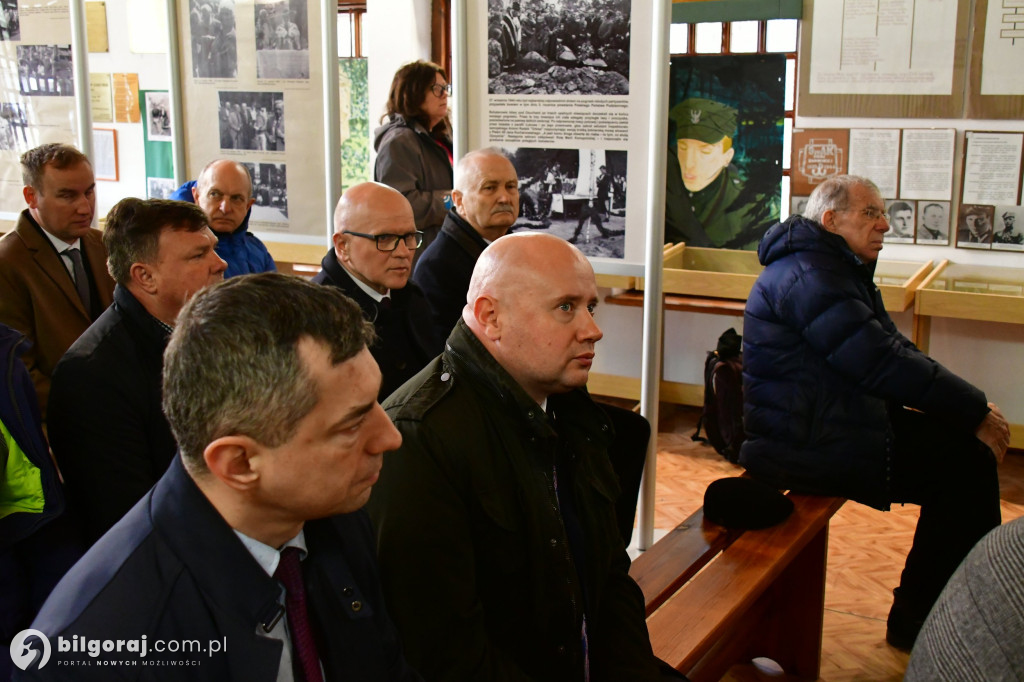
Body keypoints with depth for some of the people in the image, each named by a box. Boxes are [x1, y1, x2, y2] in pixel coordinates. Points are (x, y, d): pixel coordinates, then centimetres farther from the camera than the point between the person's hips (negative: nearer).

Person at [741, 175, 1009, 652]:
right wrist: (975, 410, -13)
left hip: (823, 423, 10)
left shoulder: (843, 269, 18)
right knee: (965, 461, -10)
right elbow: (880, 363, -22)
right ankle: (918, 623, 1)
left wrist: (970, 407, 5)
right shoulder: (809, 275, -17)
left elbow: (893, 349, 17)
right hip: (805, 445, -10)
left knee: (965, 448, 6)